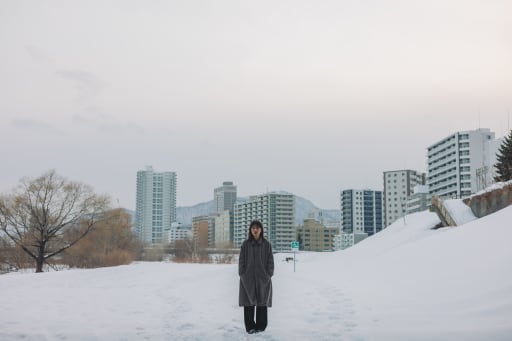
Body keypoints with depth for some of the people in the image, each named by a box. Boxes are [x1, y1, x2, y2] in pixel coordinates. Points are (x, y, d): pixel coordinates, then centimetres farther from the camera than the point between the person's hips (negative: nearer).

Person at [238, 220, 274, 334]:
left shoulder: (266, 244, 2)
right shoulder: (246, 244, 1)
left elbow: (270, 261, 2)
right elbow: (241, 260, 2)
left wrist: (269, 275, -6)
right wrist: (242, 275, -4)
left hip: (262, 278, 0)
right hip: (248, 278, 0)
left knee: (262, 302, 5)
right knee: (249, 303, 1)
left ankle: (260, 326, 14)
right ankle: (250, 326, 9)